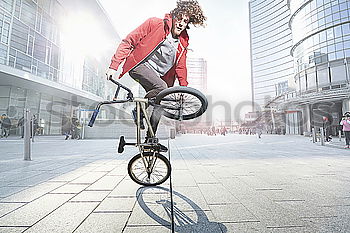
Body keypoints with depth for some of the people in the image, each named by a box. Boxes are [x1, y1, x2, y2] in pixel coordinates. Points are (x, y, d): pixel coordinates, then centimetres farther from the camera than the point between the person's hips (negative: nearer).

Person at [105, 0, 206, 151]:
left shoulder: (183, 42, 8)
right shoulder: (155, 24, -7)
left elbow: (180, 66, 16)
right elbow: (128, 42, -8)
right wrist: (114, 66, -14)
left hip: (158, 76, 6)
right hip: (139, 66, -6)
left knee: (160, 104, -3)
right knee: (161, 87, -32)